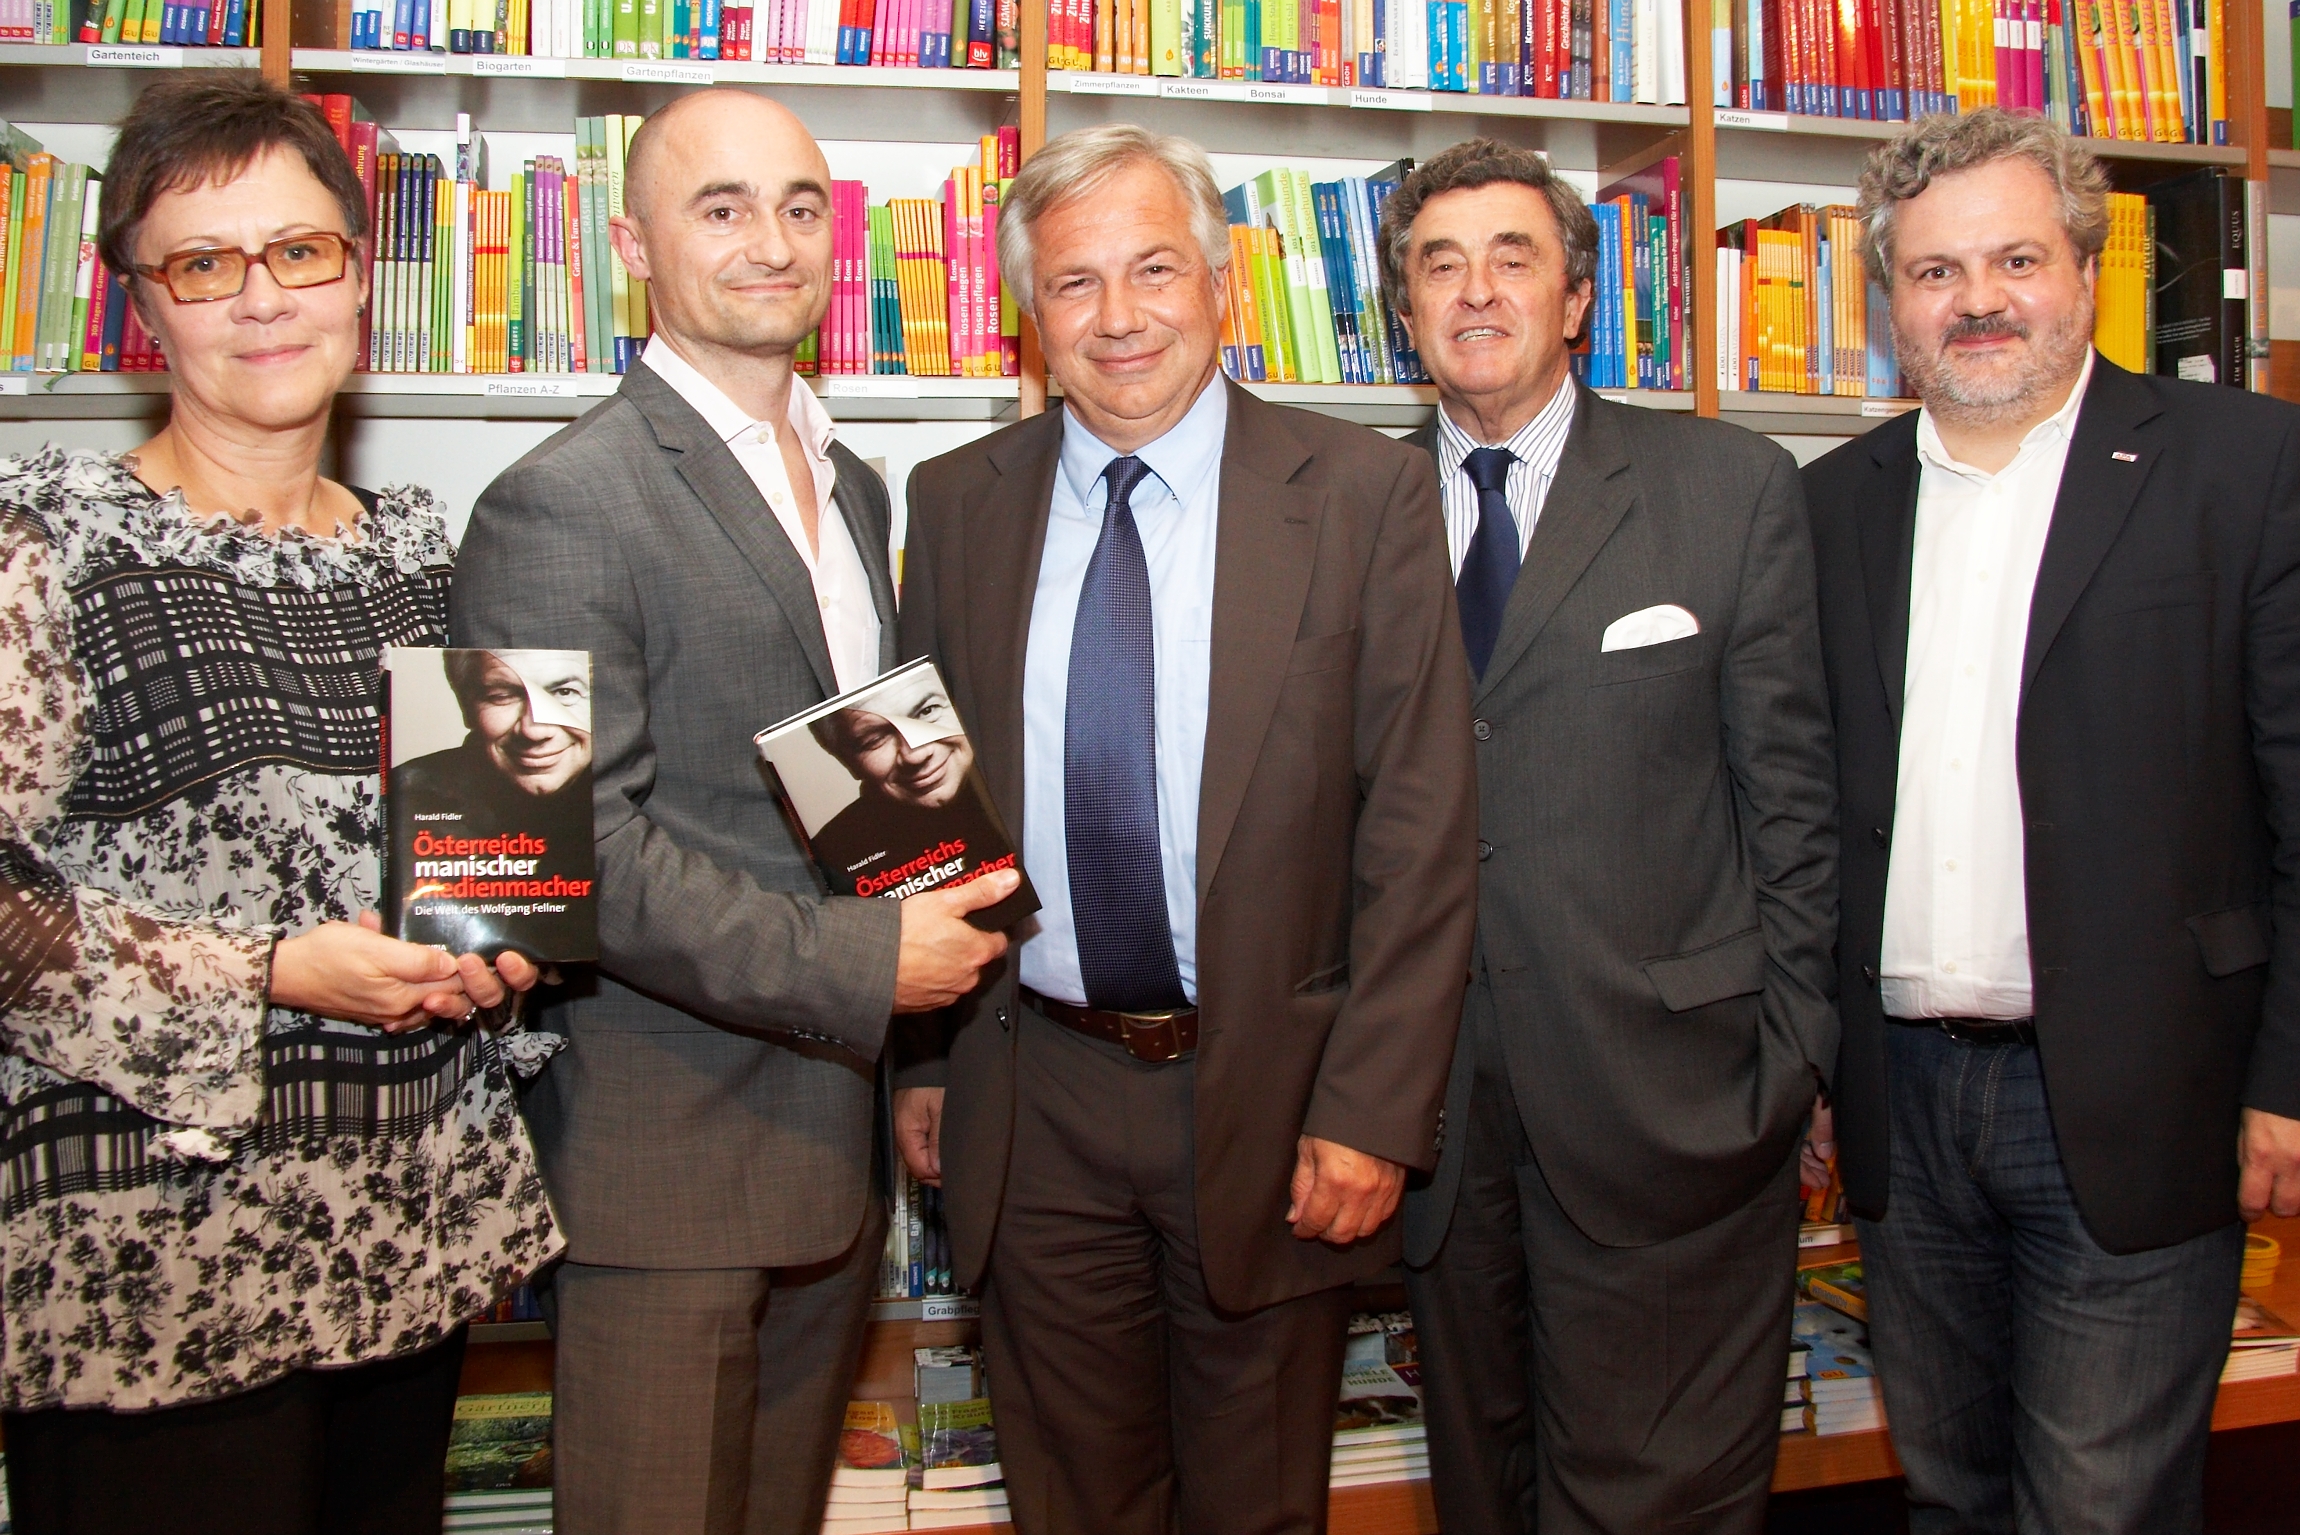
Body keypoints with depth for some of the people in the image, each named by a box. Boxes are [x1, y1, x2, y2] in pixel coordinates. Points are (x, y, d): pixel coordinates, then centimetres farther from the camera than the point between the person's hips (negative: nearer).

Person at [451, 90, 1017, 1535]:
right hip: (667, 1151, -7)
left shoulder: (856, 489, 13)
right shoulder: (562, 508, -14)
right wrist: (859, 966, -21)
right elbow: (581, 845, -20)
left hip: (837, 1130, 7)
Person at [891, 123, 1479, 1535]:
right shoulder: (958, 505, 3)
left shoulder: (1363, 495, -6)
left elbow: (1420, 830, -8)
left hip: (1270, 1099, -2)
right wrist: (922, 1056, 6)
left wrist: (1371, 1110, -12)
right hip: (1032, 1110, 2)